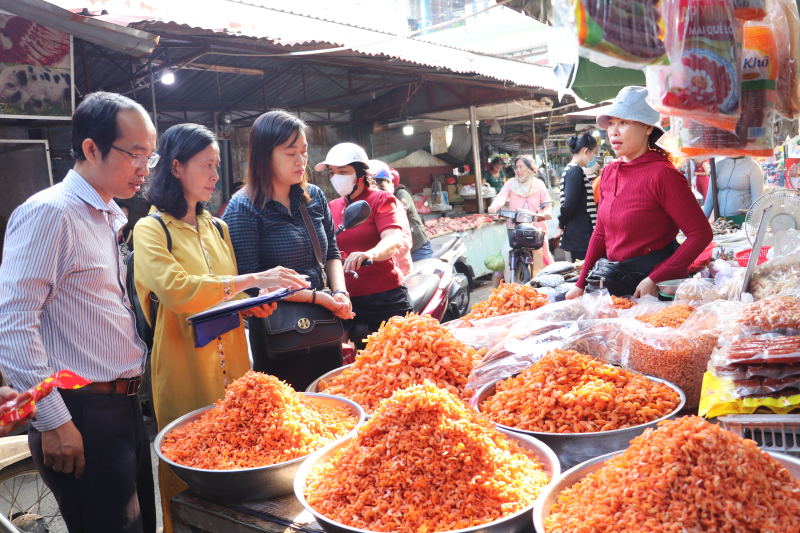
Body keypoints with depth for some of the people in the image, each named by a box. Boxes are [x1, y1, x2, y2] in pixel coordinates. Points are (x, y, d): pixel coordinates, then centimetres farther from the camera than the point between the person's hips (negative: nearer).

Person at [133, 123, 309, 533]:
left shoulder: (216, 228, 15)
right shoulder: (150, 230, -5)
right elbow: (174, 289, -22)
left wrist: (254, 303, 2)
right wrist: (252, 280, -21)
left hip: (231, 363, 6)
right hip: (186, 370, -5)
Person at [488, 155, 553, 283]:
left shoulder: (539, 184, 10)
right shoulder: (511, 183, 8)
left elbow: (546, 202, 3)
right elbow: (502, 196, -9)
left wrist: (547, 212, -20)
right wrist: (494, 206, -31)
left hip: (535, 226, 0)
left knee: (538, 253, -6)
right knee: (506, 251, -18)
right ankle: (509, 284, -6)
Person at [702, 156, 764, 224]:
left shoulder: (753, 166, -2)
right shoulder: (718, 165, 10)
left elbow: (757, 199, -7)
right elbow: (711, 194, 10)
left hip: (743, 219, -4)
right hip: (721, 219, 4)